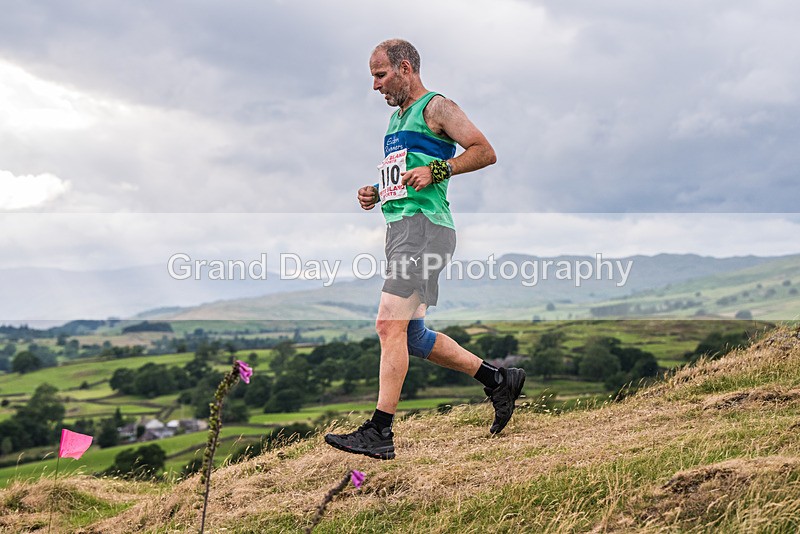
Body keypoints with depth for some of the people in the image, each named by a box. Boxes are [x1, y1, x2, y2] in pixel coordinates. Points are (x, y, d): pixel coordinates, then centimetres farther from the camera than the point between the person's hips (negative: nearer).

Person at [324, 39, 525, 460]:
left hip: (424, 226, -10)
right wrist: (375, 194, 14)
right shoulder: (396, 118, 25)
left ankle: (379, 432, -16)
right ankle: (499, 381, 21)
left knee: (389, 325, -17)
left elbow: (485, 152, -9)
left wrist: (435, 171, -19)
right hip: (400, 229, 10)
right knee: (413, 336, 9)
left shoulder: (436, 107, -2)